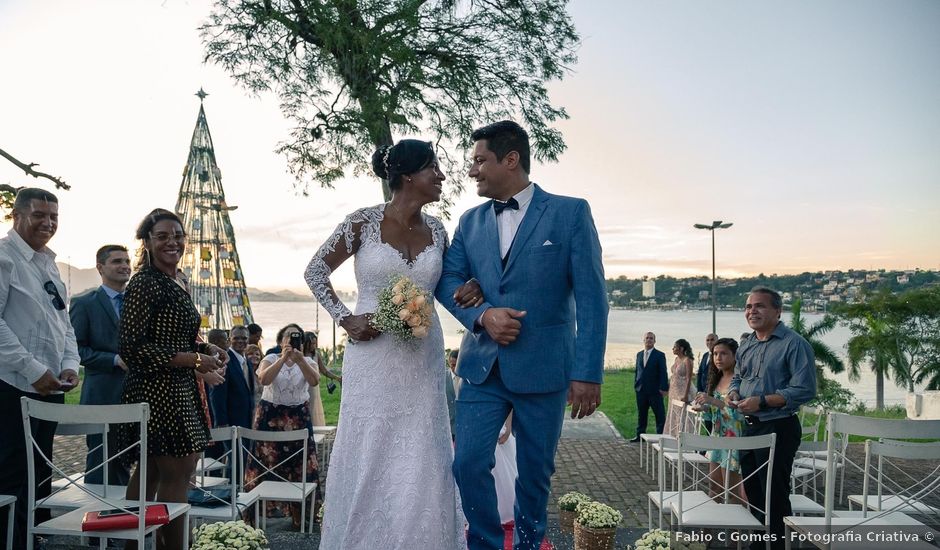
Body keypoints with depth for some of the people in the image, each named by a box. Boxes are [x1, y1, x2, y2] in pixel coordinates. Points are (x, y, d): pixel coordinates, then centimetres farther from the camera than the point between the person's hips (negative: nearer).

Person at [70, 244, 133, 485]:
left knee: (125, 462, 14)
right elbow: (77, 349, -8)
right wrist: (115, 359, -16)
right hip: (103, 395, -5)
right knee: (100, 465, -1)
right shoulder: (83, 303, -1)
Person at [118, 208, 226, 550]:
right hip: (156, 390, -9)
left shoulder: (176, 283, 15)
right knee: (177, 474, -7)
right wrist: (193, 359, -19)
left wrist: (206, 349, 6)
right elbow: (132, 347, -17)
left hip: (180, 392, 9)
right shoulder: (144, 283, -12)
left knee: (150, 472, 13)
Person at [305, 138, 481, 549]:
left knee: (422, 460, 6)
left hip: (422, 358, 4)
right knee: (368, 455, 5)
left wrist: (469, 290, -2)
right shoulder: (363, 222, -7)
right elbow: (315, 271, 2)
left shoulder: (436, 229, 6)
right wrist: (345, 319, -8)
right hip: (373, 356, -3)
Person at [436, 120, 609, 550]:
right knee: (468, 462, -2)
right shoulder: (470, 221, 10)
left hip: (544, 367, -3)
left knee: (535, 469, 10)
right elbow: (448, 280, 5)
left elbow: (590, 297, -7)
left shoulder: (571, 212, -3)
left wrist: (587, 372, -13)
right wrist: (482, 315, -15)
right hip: (483, 366, 3)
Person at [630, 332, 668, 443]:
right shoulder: (639, 355, 13)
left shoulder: (660, 355, -2)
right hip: (641, 390, 5)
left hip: (655, 391, -5)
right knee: (641, 414, 10)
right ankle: (640, 435, 16)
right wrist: (635, 384, 10)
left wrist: (663, 388, -14)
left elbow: (663, 373, -8)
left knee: (660, 414, -1)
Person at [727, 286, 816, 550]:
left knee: (775, 497, 1)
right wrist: (733, 392, 1)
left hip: (778, 429, -8)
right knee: (752, 490, 17)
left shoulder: (794, 344, -14)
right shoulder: (746, 344, 10)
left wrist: (762, 401, -24)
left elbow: (804, 390, -21)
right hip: (748, 427, 8)